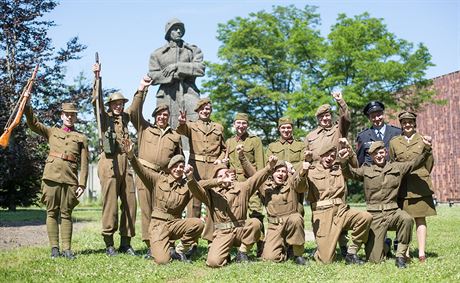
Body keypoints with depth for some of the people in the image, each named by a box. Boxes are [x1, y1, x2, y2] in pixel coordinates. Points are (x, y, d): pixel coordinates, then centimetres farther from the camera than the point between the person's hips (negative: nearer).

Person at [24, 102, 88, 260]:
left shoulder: (81, 138, 14)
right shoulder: (52, 132, 18)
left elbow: (84, 164, 7)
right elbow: (32, 123, 6)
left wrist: (82, 184, -3)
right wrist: (26, 106, -9)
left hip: (70, 178, -1)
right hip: (51, 176, 1)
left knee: (66, 214, 0)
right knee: (52, 212, 0)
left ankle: (67, 248, 3)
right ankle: (54, 248, 5)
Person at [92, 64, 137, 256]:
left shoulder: (125, 117, 19)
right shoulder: (104, 117, 5)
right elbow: (96, 101, -7)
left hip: (125, 162, 5)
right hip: (109, 162, -5)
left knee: (130, 202, 3)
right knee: (110, 203, -5)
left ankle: (126, 243, 10)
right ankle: (109, 244, 2)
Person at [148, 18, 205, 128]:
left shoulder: (193, 50, 17)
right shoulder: (157, 54, 16)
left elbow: (200, 69, 1)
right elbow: (152, 76, 4)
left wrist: (177, 66, -7)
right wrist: (174, 75, -7)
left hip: (188, 92, 0)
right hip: (167, 95, 0)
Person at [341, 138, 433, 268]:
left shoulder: (397, 167, 11)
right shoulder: (366, 170, 6)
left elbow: (416, 163, 4)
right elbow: (350, 172, -9)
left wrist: (427, 149, -14)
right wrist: (344, 162, -31)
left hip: (393, 212, 1)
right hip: (375, 216, -1)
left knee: (407, 219, -36)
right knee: (374, 259, -6)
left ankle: (400, 256, -17)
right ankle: (386, 245, 32)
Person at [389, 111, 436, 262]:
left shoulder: (423, 140, 6)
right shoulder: (394, 142, 9)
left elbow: (429, 163, 12)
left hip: (420, 186, -1)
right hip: (402, 186, 1)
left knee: (420, 219, 0)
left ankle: (421, 253, 2)